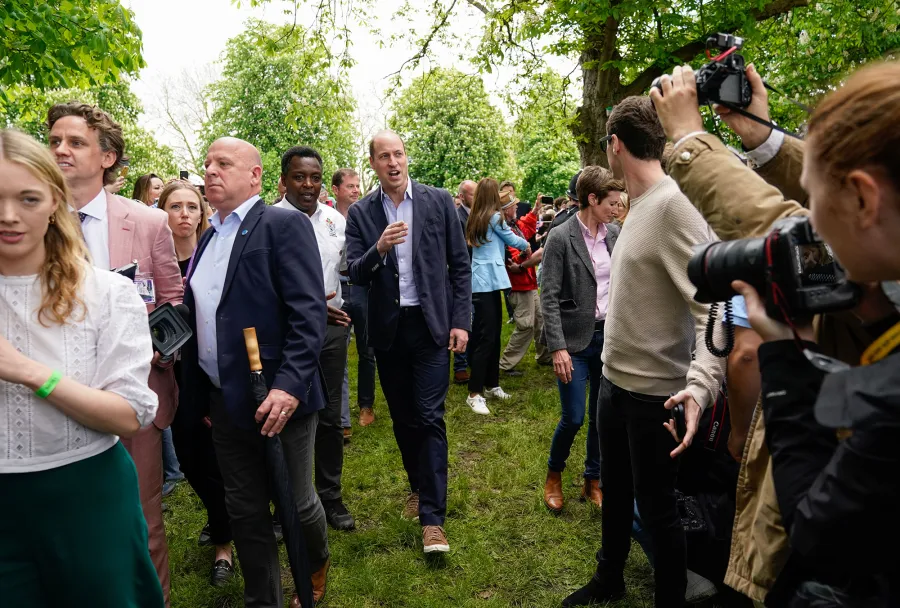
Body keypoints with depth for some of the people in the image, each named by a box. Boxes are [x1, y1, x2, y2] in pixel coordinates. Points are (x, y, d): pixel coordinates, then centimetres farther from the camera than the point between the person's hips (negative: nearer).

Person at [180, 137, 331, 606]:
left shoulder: (285, 225, -8)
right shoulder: (209, 237, 14)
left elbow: (309, 313, -17)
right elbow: (202, 316, 16)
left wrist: (289, 384, -25)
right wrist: (200, 393, 9)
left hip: (277, 398, -6)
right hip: (223, 401, 6)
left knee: (295, 503, 10)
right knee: (244, 513, 14)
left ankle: (315, 567, 41)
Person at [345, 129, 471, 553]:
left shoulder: (438, 202, -1)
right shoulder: (361, 213, 2)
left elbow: (460, 265, 1)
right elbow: (355, 274, -3)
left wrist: (461, 321, -4)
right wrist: (378, 249, -23)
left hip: (431, 325, -2)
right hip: (388, 328, 2)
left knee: (430, 418, -4)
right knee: (402, 418, 14)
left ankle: (432, 517, 4)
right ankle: (418, 486, 36)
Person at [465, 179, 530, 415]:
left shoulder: (475, 219, 16)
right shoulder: (494, 217, -7)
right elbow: (512, 239, 5)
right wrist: (526, 246, 23)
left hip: (486, 281, 9)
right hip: (487, 282, -9)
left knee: (494, 335, 14)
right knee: (486, 338, -8)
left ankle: (491, 385, 23)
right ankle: (474, 394, -5)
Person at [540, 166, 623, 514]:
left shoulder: (615, 234, 5)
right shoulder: (561, 238, -10)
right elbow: (549, 298, -12)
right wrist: (558, 348, -17)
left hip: (609, 337, 5)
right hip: (576, 341, -5)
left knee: (601, 416, 12)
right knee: (573, 418, -1)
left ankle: (593, 481, 31)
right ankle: (554, 475, 26)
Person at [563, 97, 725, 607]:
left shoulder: (676, 205, -21)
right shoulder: (641, 206, 8)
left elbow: (714, 306, -28)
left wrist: (701, 383, -42)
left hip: (655, 393, -9)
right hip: (616, 381, 9)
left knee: (657, 508, 9)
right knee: (615, 493, 24)